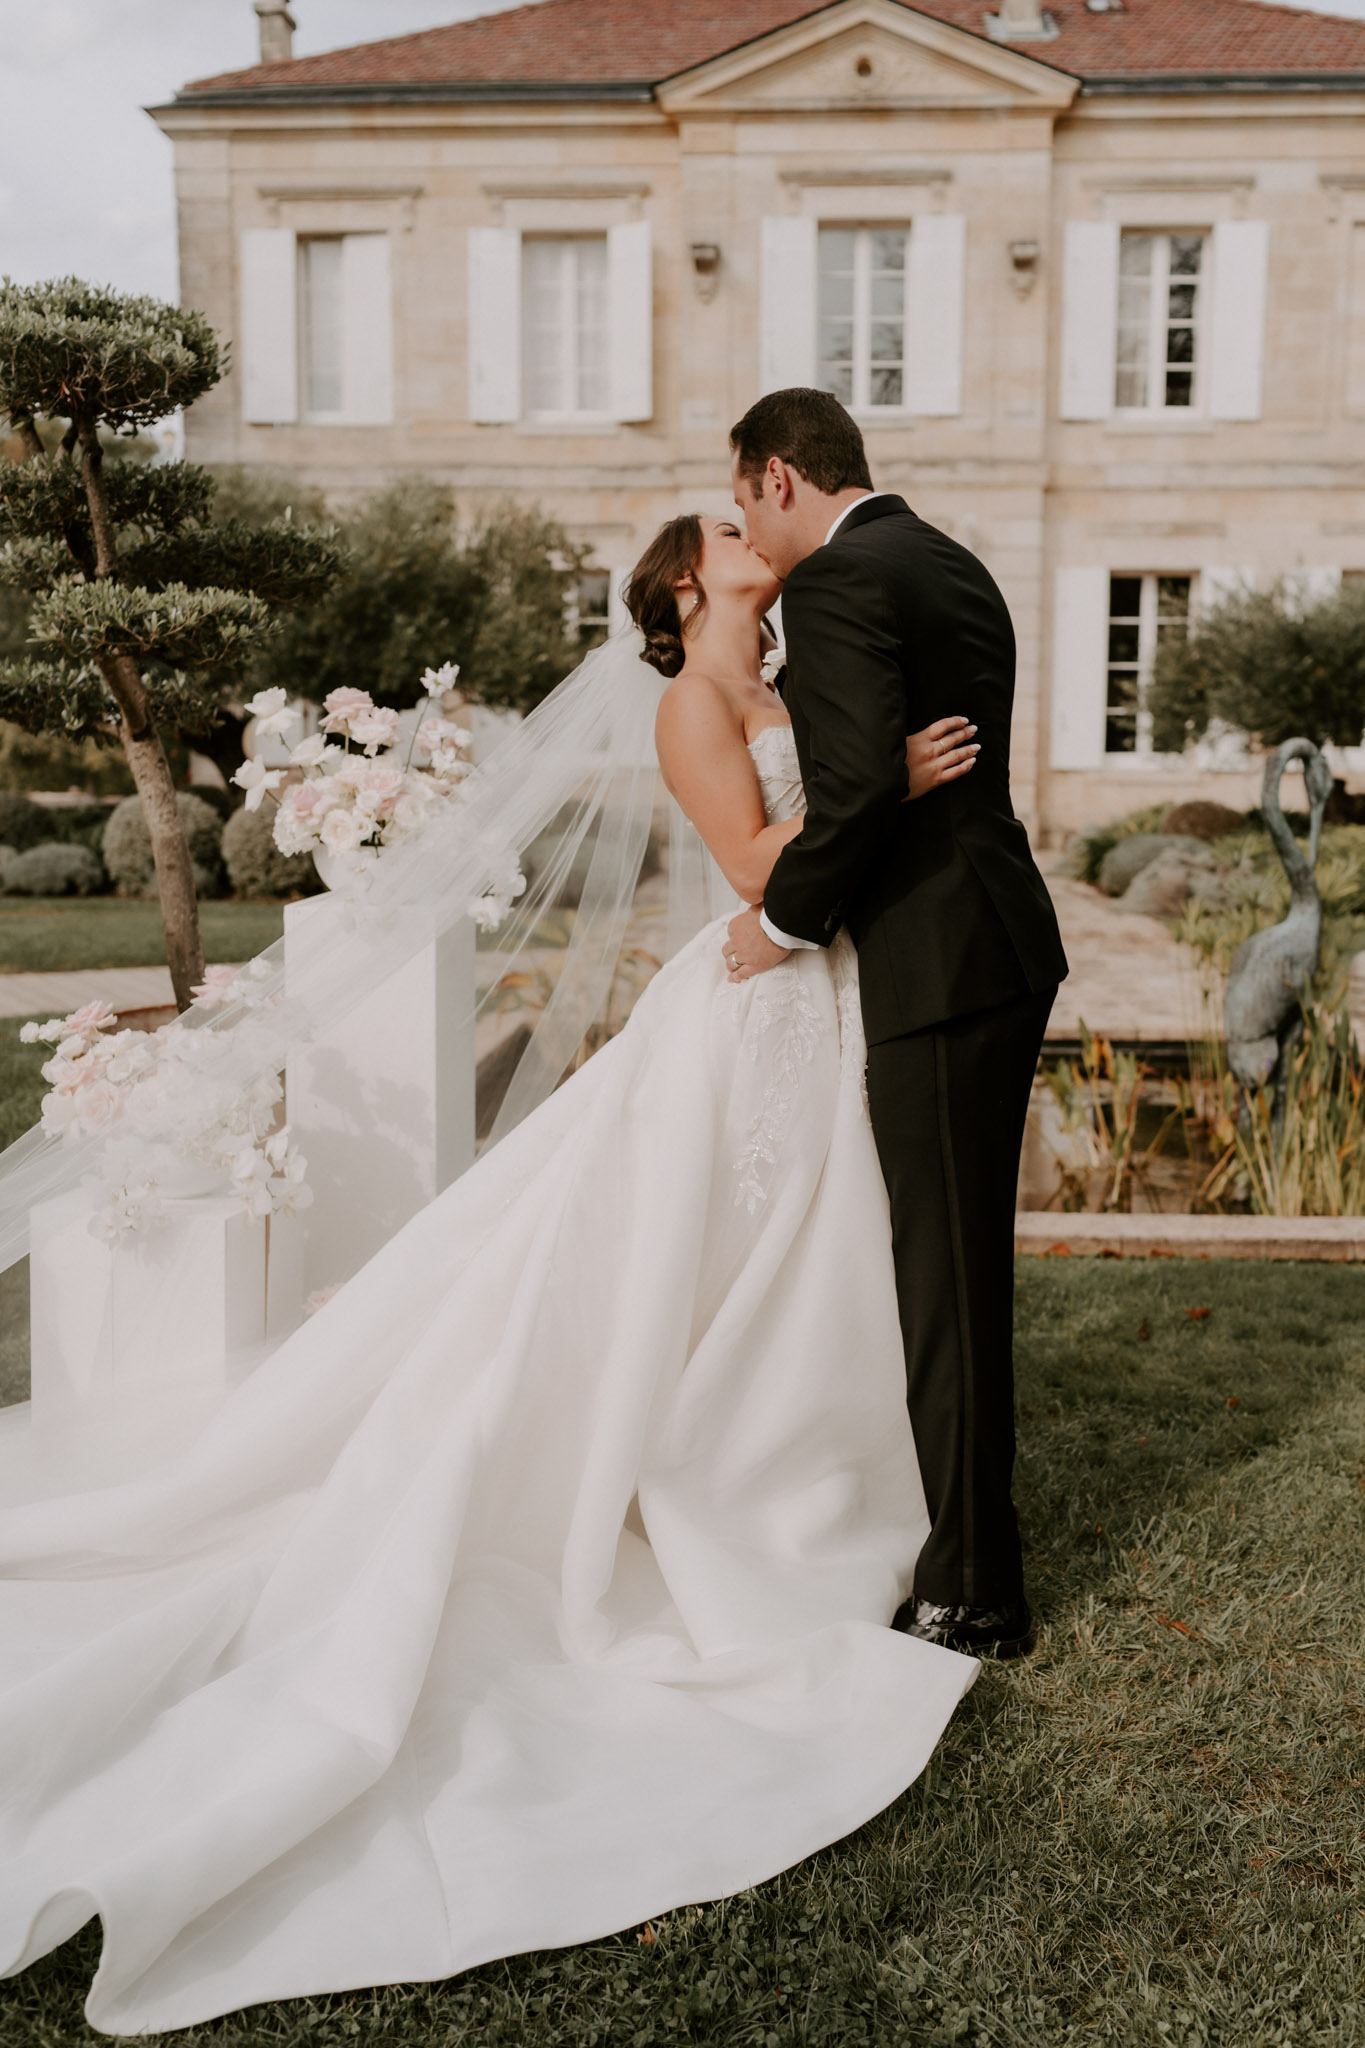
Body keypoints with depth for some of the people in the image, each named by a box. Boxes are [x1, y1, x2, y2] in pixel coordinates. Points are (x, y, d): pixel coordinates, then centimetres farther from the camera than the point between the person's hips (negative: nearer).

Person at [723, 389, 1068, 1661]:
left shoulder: (836, 582, -13)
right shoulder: (949, 563, 17)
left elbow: (860, 780, -23)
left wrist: (783, 920, -11)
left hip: (941, 968, -10)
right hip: (1000, 945, 10)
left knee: (948, 1279, -1)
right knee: (960, 1264, 19)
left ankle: (974, 1595, 11)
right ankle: (968, 1542, 34)